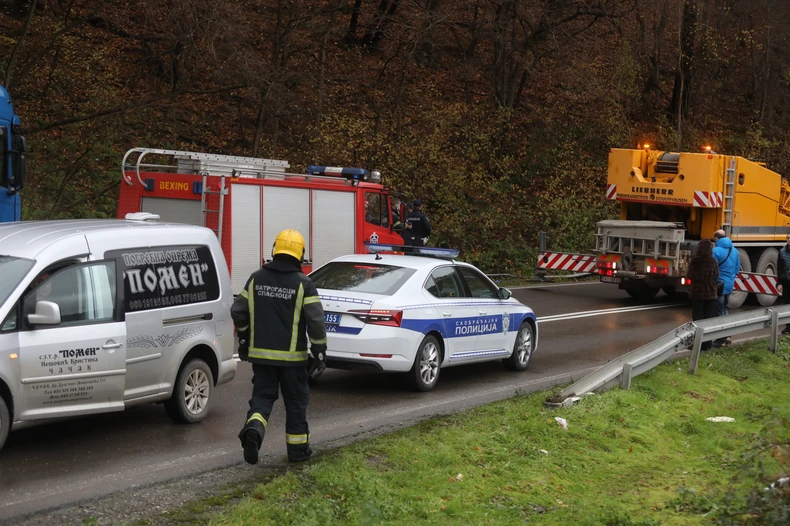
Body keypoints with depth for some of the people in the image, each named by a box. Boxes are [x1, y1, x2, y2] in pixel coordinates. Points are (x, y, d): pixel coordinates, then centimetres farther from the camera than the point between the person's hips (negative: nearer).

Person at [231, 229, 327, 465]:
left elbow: (238, 312, 9)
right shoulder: (303, 284, -9)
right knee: (295, 401, 11)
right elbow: (315, 320, -13)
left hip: (260, 353, 3)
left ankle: (253, 428, -18)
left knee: (262, 396, 10)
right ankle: (297, 448, 18)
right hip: (291, 356, -3)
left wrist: (244, 339, 23)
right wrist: (319, 349, -2)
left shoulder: (256, 279, 3)